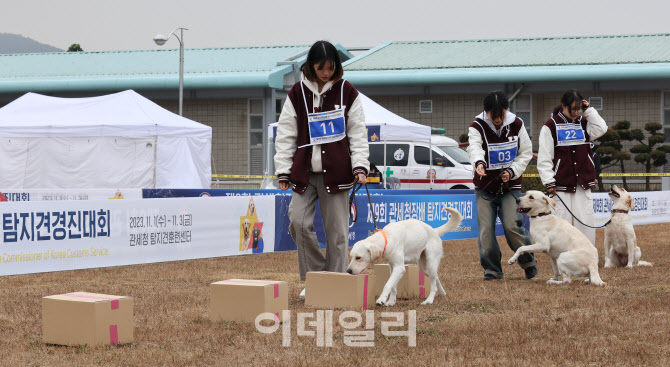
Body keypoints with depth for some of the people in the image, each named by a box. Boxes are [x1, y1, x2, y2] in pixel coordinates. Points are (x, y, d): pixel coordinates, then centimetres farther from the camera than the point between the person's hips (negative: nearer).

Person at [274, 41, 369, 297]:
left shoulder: (347, 92, 3)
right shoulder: (297, 94, 5)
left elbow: (358, 133, 5)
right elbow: (285, 134, 6)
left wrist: (360, 166, -6)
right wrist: (283, 171, 1)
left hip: (336, 172, -1)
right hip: (304, 172, 1)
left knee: (337, 230, 0)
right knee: (299, 222, -11)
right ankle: (314, 278, 5)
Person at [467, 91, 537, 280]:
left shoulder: (516, 125, -1)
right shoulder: (477, 127, -8)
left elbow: (526, 153, 6)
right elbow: (474, 147, -28)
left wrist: (512, 171, -11)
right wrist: (479, 162, -51)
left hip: (510, 186, 0)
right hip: (485, 187, 0)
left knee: (512, 225, -13)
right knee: (486, 230, -3)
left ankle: (529, 262, 6)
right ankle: (492, 269, 10)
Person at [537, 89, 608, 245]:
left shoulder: (583, 123, 11)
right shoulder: (551, 126, -1)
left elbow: (601, 130, -7)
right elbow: (544, 158, -4)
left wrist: (589, 110, -4)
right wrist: (549, 182, -10)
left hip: (583, 184, 3)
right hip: (561, 185, -3)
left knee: (585, 223, 1)